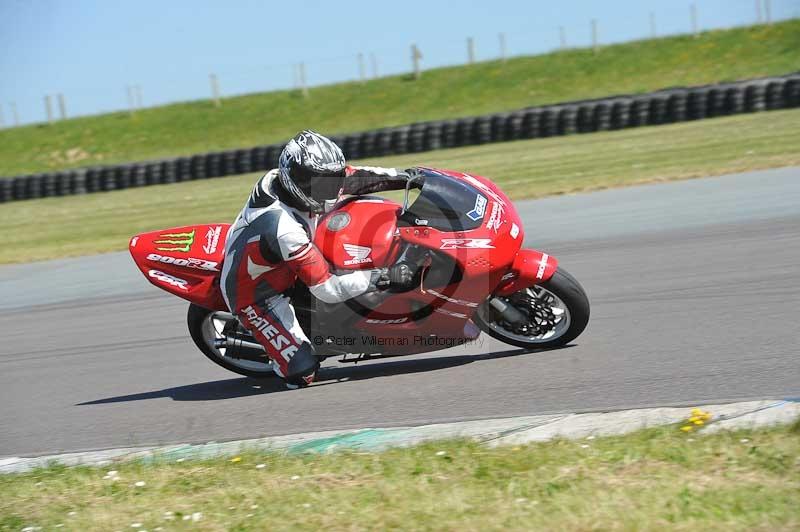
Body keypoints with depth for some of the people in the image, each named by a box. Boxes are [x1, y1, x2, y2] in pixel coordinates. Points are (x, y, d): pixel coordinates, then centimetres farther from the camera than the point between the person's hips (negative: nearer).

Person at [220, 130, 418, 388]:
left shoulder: (279, 178, -18)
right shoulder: (285, 229, -41)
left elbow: (350, 177, -5)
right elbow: (328, 289, -36)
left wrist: (402, 177, -10)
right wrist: (383, 277, -34)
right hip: (258, 297, -9)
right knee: (303, 372, -20)